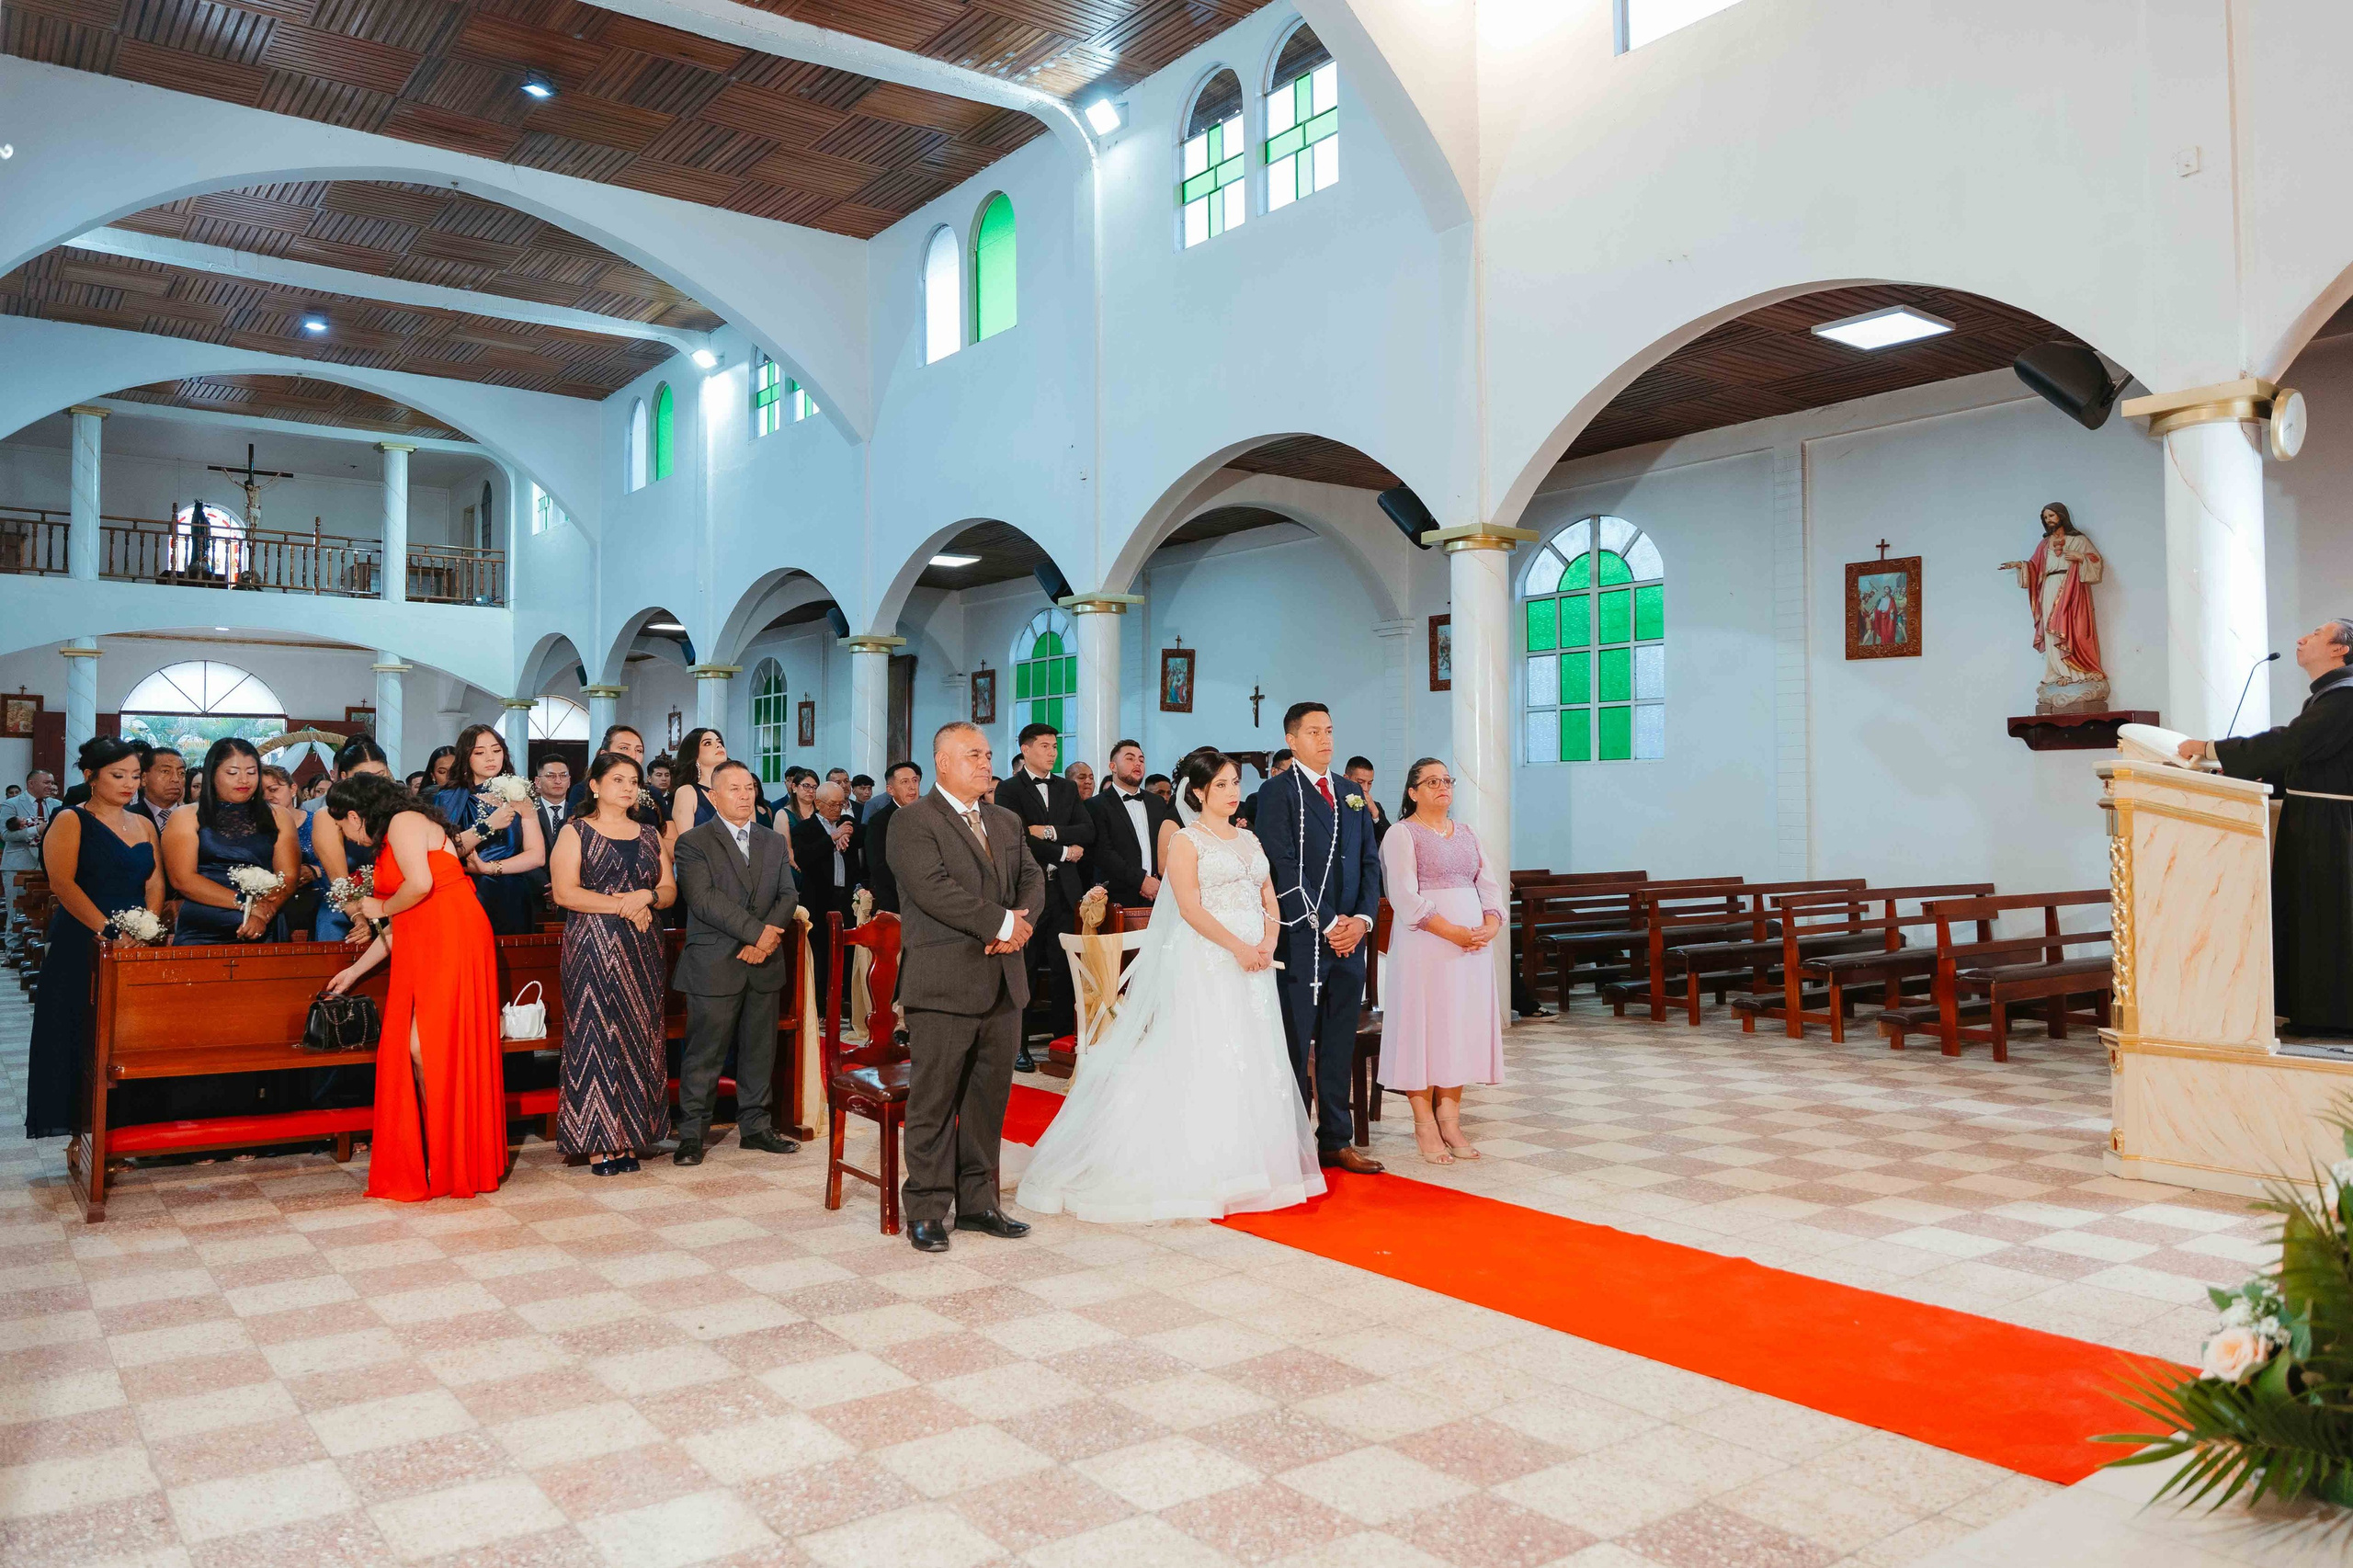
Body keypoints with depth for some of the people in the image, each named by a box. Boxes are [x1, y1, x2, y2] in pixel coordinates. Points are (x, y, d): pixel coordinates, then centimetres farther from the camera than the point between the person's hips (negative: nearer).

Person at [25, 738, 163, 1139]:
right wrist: (109, 931, -22)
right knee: (88, 1035, -1)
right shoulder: (71, 821, -1)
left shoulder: (143, 825, 14)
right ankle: (83, 1122, 7)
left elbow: (155, 885, 8)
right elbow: (62, 883, -13)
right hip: (82, 945, -4)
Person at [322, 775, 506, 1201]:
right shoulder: (389, 842, 26)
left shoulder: (404, 822, -3)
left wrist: (381, 908, -1)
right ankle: (436, 1156, 7)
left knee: (426, 1048, -12)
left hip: (450, 938, -9)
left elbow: (420, 884, -20)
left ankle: (451, 1161, -4)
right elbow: (397, 928, 28)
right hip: (422, 950, 9)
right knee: (416, 1051, 3)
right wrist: (355, 971, 35)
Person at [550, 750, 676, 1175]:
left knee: (638, 1037, 2)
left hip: (642, 949, 4)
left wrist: (646, 896, -10)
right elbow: (565, 892, -9)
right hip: (593, 948, -4)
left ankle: (627, 1139, 7)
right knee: (596, 1035, -5)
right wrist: (622, 906, -14)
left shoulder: (650, 835, 16)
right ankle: (597, 1143, 0)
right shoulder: (575, 832, 2)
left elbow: (670, 890, 12)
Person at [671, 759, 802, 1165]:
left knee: (760, 1051, 11)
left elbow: (788, 896, 7)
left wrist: (767, 937, -11)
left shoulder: (773, 841, 15)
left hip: (765, 964, 5)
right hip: (714, 965, -5)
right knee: (704, 1054, 1)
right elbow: (704, 899, -14)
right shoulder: (693, 842, -2)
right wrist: (757, 931, -19)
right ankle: (692, 1132, 11)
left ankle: (755, 1125, 22)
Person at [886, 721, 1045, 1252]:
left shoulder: (1007, 823, 18)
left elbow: (1032, 879, 12)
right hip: (944, 985, -7)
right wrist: (1002, 924, -15)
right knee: (934, 1102, 0)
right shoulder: (913, 821, -6)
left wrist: (1021, 919, -10)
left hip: (1003, 983, 7)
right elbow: (933, 889, -17)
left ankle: (978, 1201, 22)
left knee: (991, 1096, 12)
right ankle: (927, 1209, 11)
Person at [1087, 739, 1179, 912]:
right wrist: (1141, 880, -14)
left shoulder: (1158, 803, 17)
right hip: (1118, 898, -4)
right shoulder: (1097, 806, -1)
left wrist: (1160, 881, -4)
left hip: (1158, 896, 4)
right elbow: (1104, 853, -10)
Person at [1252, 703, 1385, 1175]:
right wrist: (1327, 925, -13)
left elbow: (1370, 862, 14)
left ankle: (1336, 1139, 20)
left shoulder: (1351, 795, 16)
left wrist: (1362, 919, -2)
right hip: (1300, 938, -6)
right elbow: (1284, 868, -12)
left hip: (1349, 938, 6)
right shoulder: (1278, 791, -4)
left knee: (1339, 1043, 11)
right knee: (1295, 1043, -1)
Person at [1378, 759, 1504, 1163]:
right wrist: (1453, 932, -18)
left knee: (1463, 1028, 5)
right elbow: (1405, 897, -12)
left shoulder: (1467, 833, 17)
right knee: (1424, 1027, -4)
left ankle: (1450, 1121, 11)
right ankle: (1425, 1126, 2)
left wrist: (1491, 927, -8)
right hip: (1424, 946, -6)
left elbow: (1489, 887, 12)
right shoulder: (1402, 834, -2)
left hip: (1473, 944, 6)